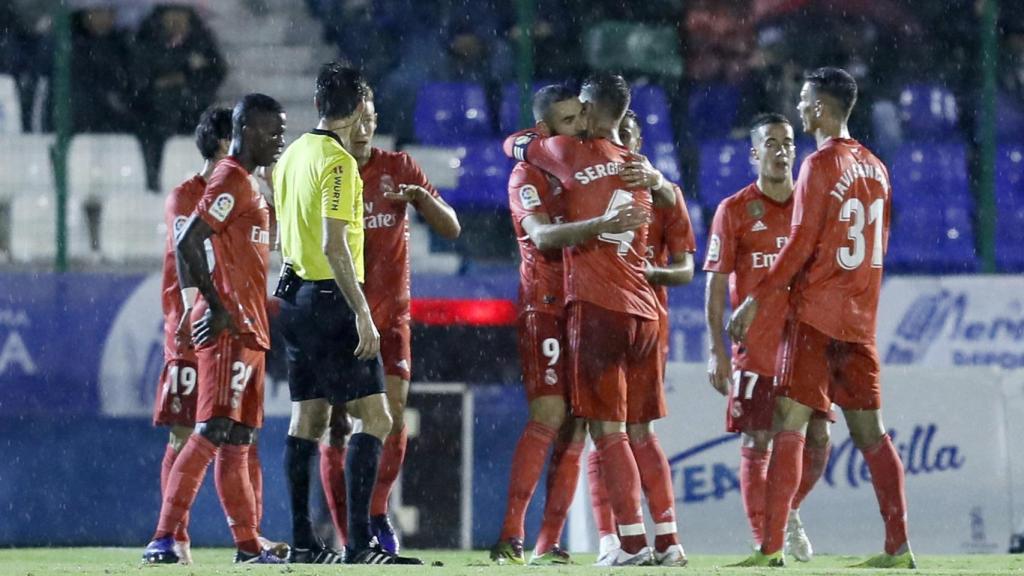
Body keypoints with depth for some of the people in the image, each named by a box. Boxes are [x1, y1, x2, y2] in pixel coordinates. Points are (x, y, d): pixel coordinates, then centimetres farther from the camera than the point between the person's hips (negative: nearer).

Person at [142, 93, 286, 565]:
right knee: (214, 433, -14)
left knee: (238, 439, 10)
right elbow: (188, 244, -20)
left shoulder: (247, 184, 19)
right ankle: (164, 539, -18)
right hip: (231, 330, -10)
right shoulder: (231, 180, -12)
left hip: (248, 331, 10)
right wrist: (215, 307, -21)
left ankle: (249, 545, 13)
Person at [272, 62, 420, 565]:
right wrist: (363, 315, -22)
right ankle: (359, 543, -17)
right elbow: (334, 245, -21)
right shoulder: (338, 161, -15)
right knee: (375, 416, -9)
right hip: (331, 298, -9)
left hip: (296, 293, 9)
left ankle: (302, 543, 12)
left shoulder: (293, 154, 11)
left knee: (308, 419, 11)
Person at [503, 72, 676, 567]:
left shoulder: (569, 154, 1)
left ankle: (633, 543, -15)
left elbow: (514, 144, 16)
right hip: (643, 309, 6)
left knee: (608, 430, -7)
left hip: (596, 304, -6)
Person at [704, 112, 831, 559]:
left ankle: (789, 512, 25)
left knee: (818, 439, -1)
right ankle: (763, 540, 3)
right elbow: (716, 284, -2)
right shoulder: (735, 210, 0)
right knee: (756, 444, -3)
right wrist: (717, 349, -9)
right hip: (756, 350, -3)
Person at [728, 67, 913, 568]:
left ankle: (771, 546, -15)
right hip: (860, 318, 7)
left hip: (815, 315, -7)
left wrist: (755, 300, -13)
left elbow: (800, 245, -15)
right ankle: (899, 547, 4)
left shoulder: (821, 165, -10)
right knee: (869, 429, 9)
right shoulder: (875, 168, 12)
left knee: (789, 423, -9)